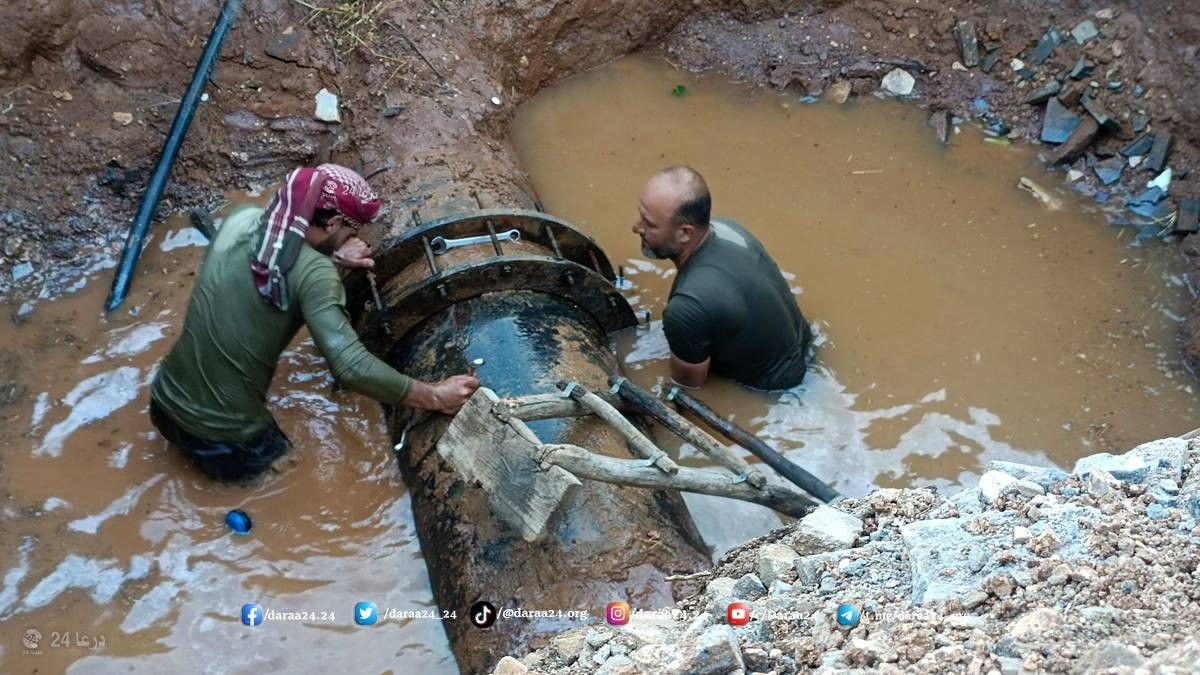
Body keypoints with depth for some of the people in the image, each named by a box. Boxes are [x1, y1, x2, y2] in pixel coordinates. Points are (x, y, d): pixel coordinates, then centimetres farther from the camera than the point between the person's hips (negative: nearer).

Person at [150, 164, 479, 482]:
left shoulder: (240, 219, -5)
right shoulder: (314, 272, -23)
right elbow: (351, 366, -31)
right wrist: (435, 396, -23)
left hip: (165, 403, 7)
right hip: (224, 438, -6)